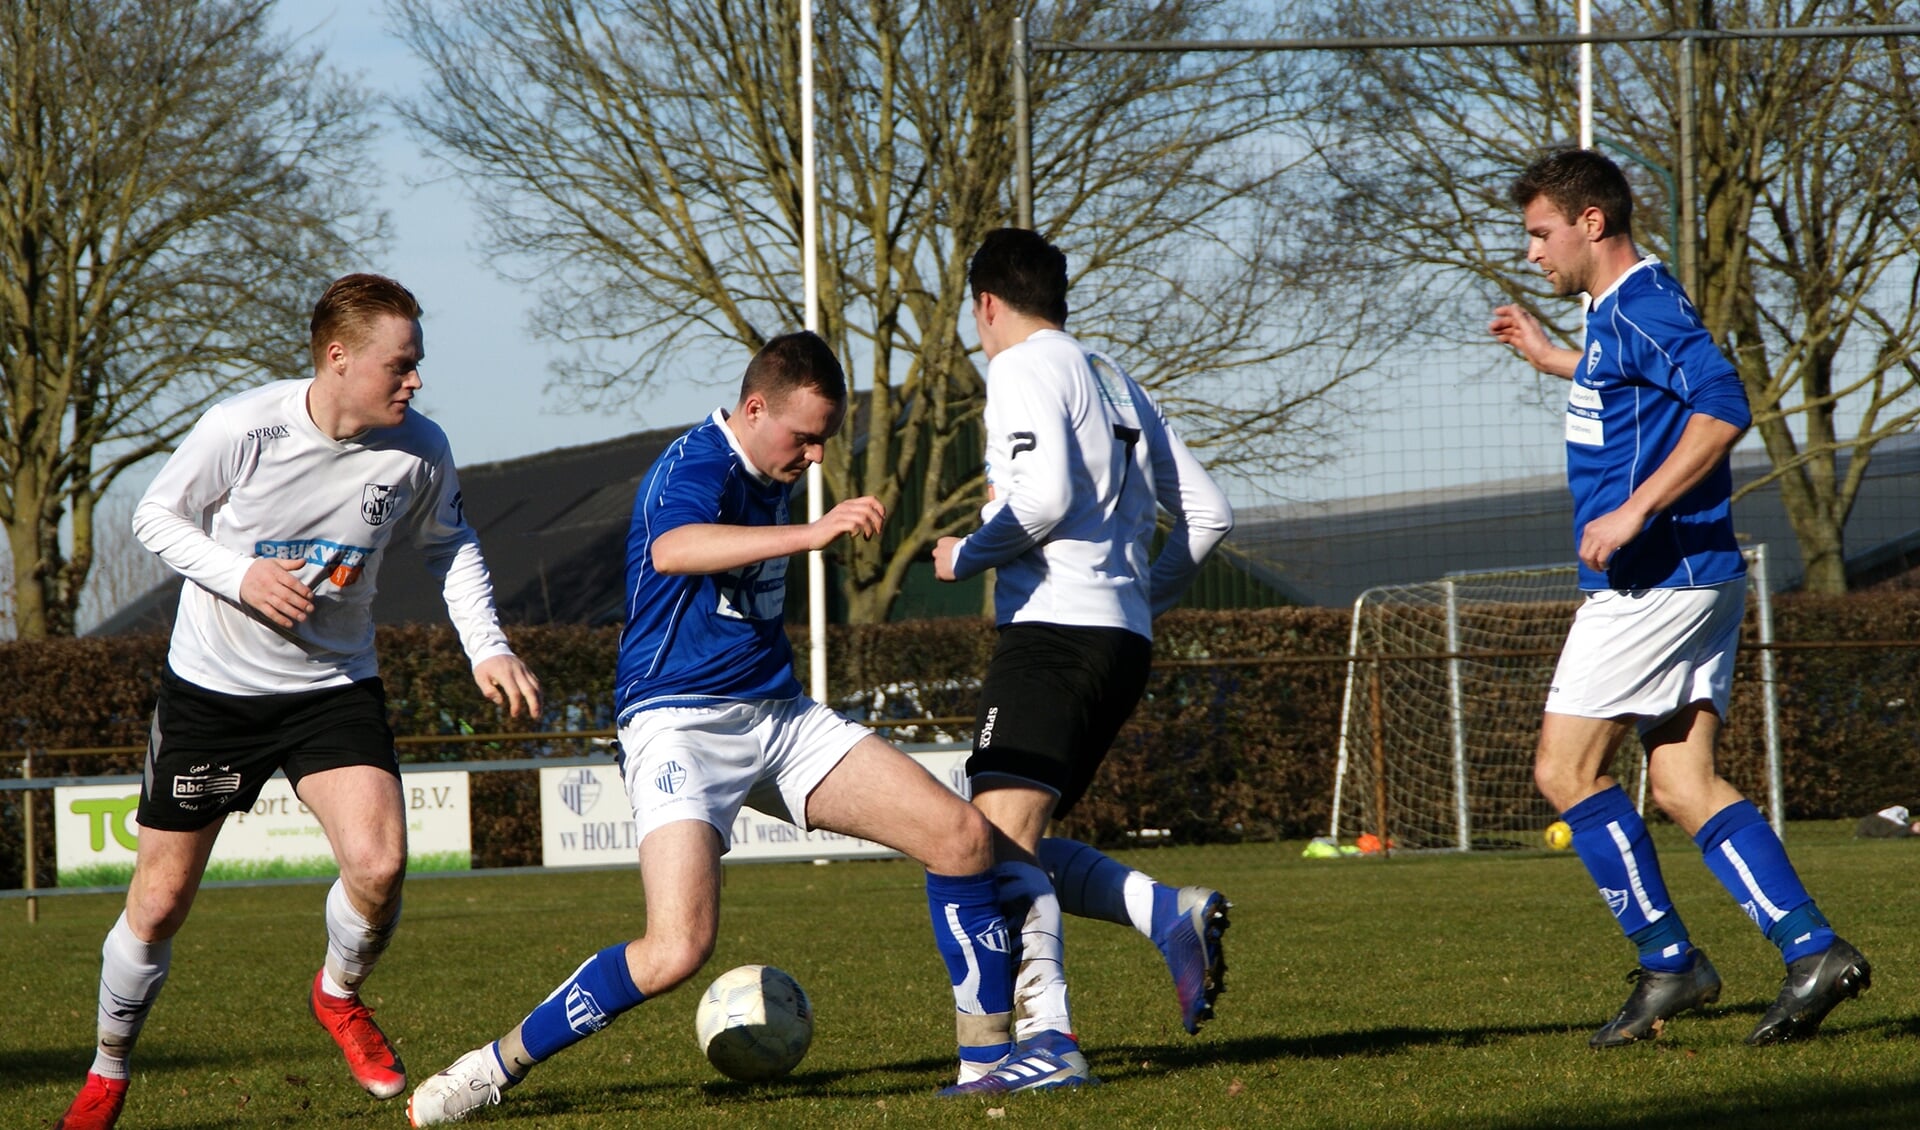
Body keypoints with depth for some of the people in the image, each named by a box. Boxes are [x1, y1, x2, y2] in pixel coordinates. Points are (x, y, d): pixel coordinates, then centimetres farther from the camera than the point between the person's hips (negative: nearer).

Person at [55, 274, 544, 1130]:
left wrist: (487, 646, -2)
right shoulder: (240, 428, -20)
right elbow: (155, 516, -6)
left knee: (378, 866, -20)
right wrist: (239, 577, -22)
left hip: (335, 684, 2)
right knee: (160, 902, 2)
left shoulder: (418, 450, -10)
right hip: (212, 683, -2)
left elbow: (449, 543, 10)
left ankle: (338, 995, 13)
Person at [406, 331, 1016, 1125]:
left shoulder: (765, 477, 13)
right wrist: (812, 534, -52)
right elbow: (672, 550, -42)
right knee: (677, 949, -25)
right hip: (681, 724, -9)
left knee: (963, 837, -4)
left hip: (777, 718, 9)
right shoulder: (697, 465, -16)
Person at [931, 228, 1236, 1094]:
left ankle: (1044, 1039, -27)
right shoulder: (1116, 382, 24)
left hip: (1056, 631, -9)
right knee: (1018, 850, 12)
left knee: (1000, 843, -16)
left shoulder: (1023, 367, -2)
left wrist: (966, 554, -3)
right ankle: (1172, 913, -5)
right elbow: (1207, 513, 23)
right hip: (1125, 640, 9)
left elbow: (1043, 497, -18)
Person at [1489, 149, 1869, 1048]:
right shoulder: (1615, 315, 18)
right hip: (1697, 580, 10)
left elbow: (1723, 406, -25)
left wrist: (1633, 511, -28)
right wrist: (1551, 359, 41)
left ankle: (1668, 962, -2)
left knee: (1565, 770, -5)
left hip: (1654, 580, -10)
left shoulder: (1641, 307, -13)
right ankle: (1812, 949, -5)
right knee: (1681, 782, 4)